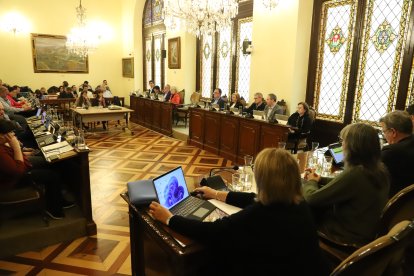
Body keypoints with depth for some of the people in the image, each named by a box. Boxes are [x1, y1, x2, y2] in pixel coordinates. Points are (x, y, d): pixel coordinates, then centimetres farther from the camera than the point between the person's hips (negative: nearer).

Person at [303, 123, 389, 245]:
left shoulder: (354, 174, -31)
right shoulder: (380, 169, -4)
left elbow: (312, 198, -23)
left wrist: (311, 182, -2)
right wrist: (318, 180, 7)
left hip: (349, 237, -7)